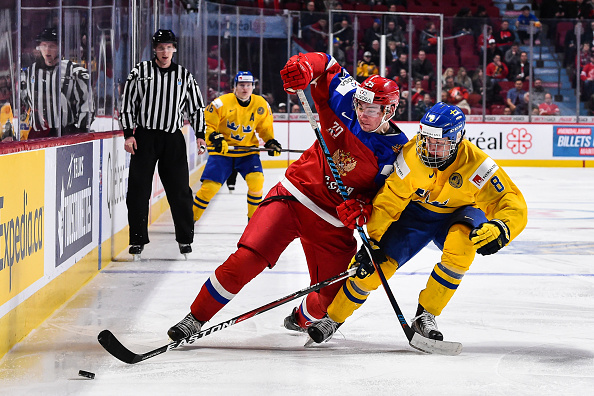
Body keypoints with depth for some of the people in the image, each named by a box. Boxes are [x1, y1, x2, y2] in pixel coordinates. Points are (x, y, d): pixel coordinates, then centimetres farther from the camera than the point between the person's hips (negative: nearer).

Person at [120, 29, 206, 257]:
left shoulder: (184, 76, 8)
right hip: (143, 137, -1)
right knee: (138, 190, -2)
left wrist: (200, 134, 6)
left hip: (173, 139, 1)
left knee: (180, 190, -1)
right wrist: (128, 133, -4)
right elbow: (127, 104, 3)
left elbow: (197, 107, 14)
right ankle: (137, 239, 7)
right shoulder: (140, 72, 3)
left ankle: (185, 239, 11)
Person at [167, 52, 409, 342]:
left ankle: (302, 320, 43)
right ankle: (196, 318, -4)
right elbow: (327, 66, 1)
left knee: (327, 295, 4)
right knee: (246, 259, -17)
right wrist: (303, 67, -21)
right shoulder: (345, 103, -7)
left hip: (332, 221, 1)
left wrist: (360, 205, -25)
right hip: (295, 195, -1)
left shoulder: (397, 150, -9)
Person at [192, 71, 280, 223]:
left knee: (256, 179, -20)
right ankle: (190, 218, 6)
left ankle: (254, 217, 0)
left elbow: (265, 128, 12)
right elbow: (207, 125, -9)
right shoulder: (221, 103, -16)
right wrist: (215, 138, -25)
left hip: (248, 151, 3)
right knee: (210, 186, -12)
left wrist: (270, 142, -3)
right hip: (222, 151, -2)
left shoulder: (261, 105, -3)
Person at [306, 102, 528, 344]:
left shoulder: (475, 165, -30)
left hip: (457, 215, -1)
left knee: (462, 243, -35)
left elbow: (514, 205, -30)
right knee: (376, 262, -13)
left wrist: (499, 230, -51)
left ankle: (425, 315, -18)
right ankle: (332, 318, 11)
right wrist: (372, 241, -21)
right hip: (415, 212, 1)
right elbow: (388, 200, -17)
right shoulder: (413, 156, -26)